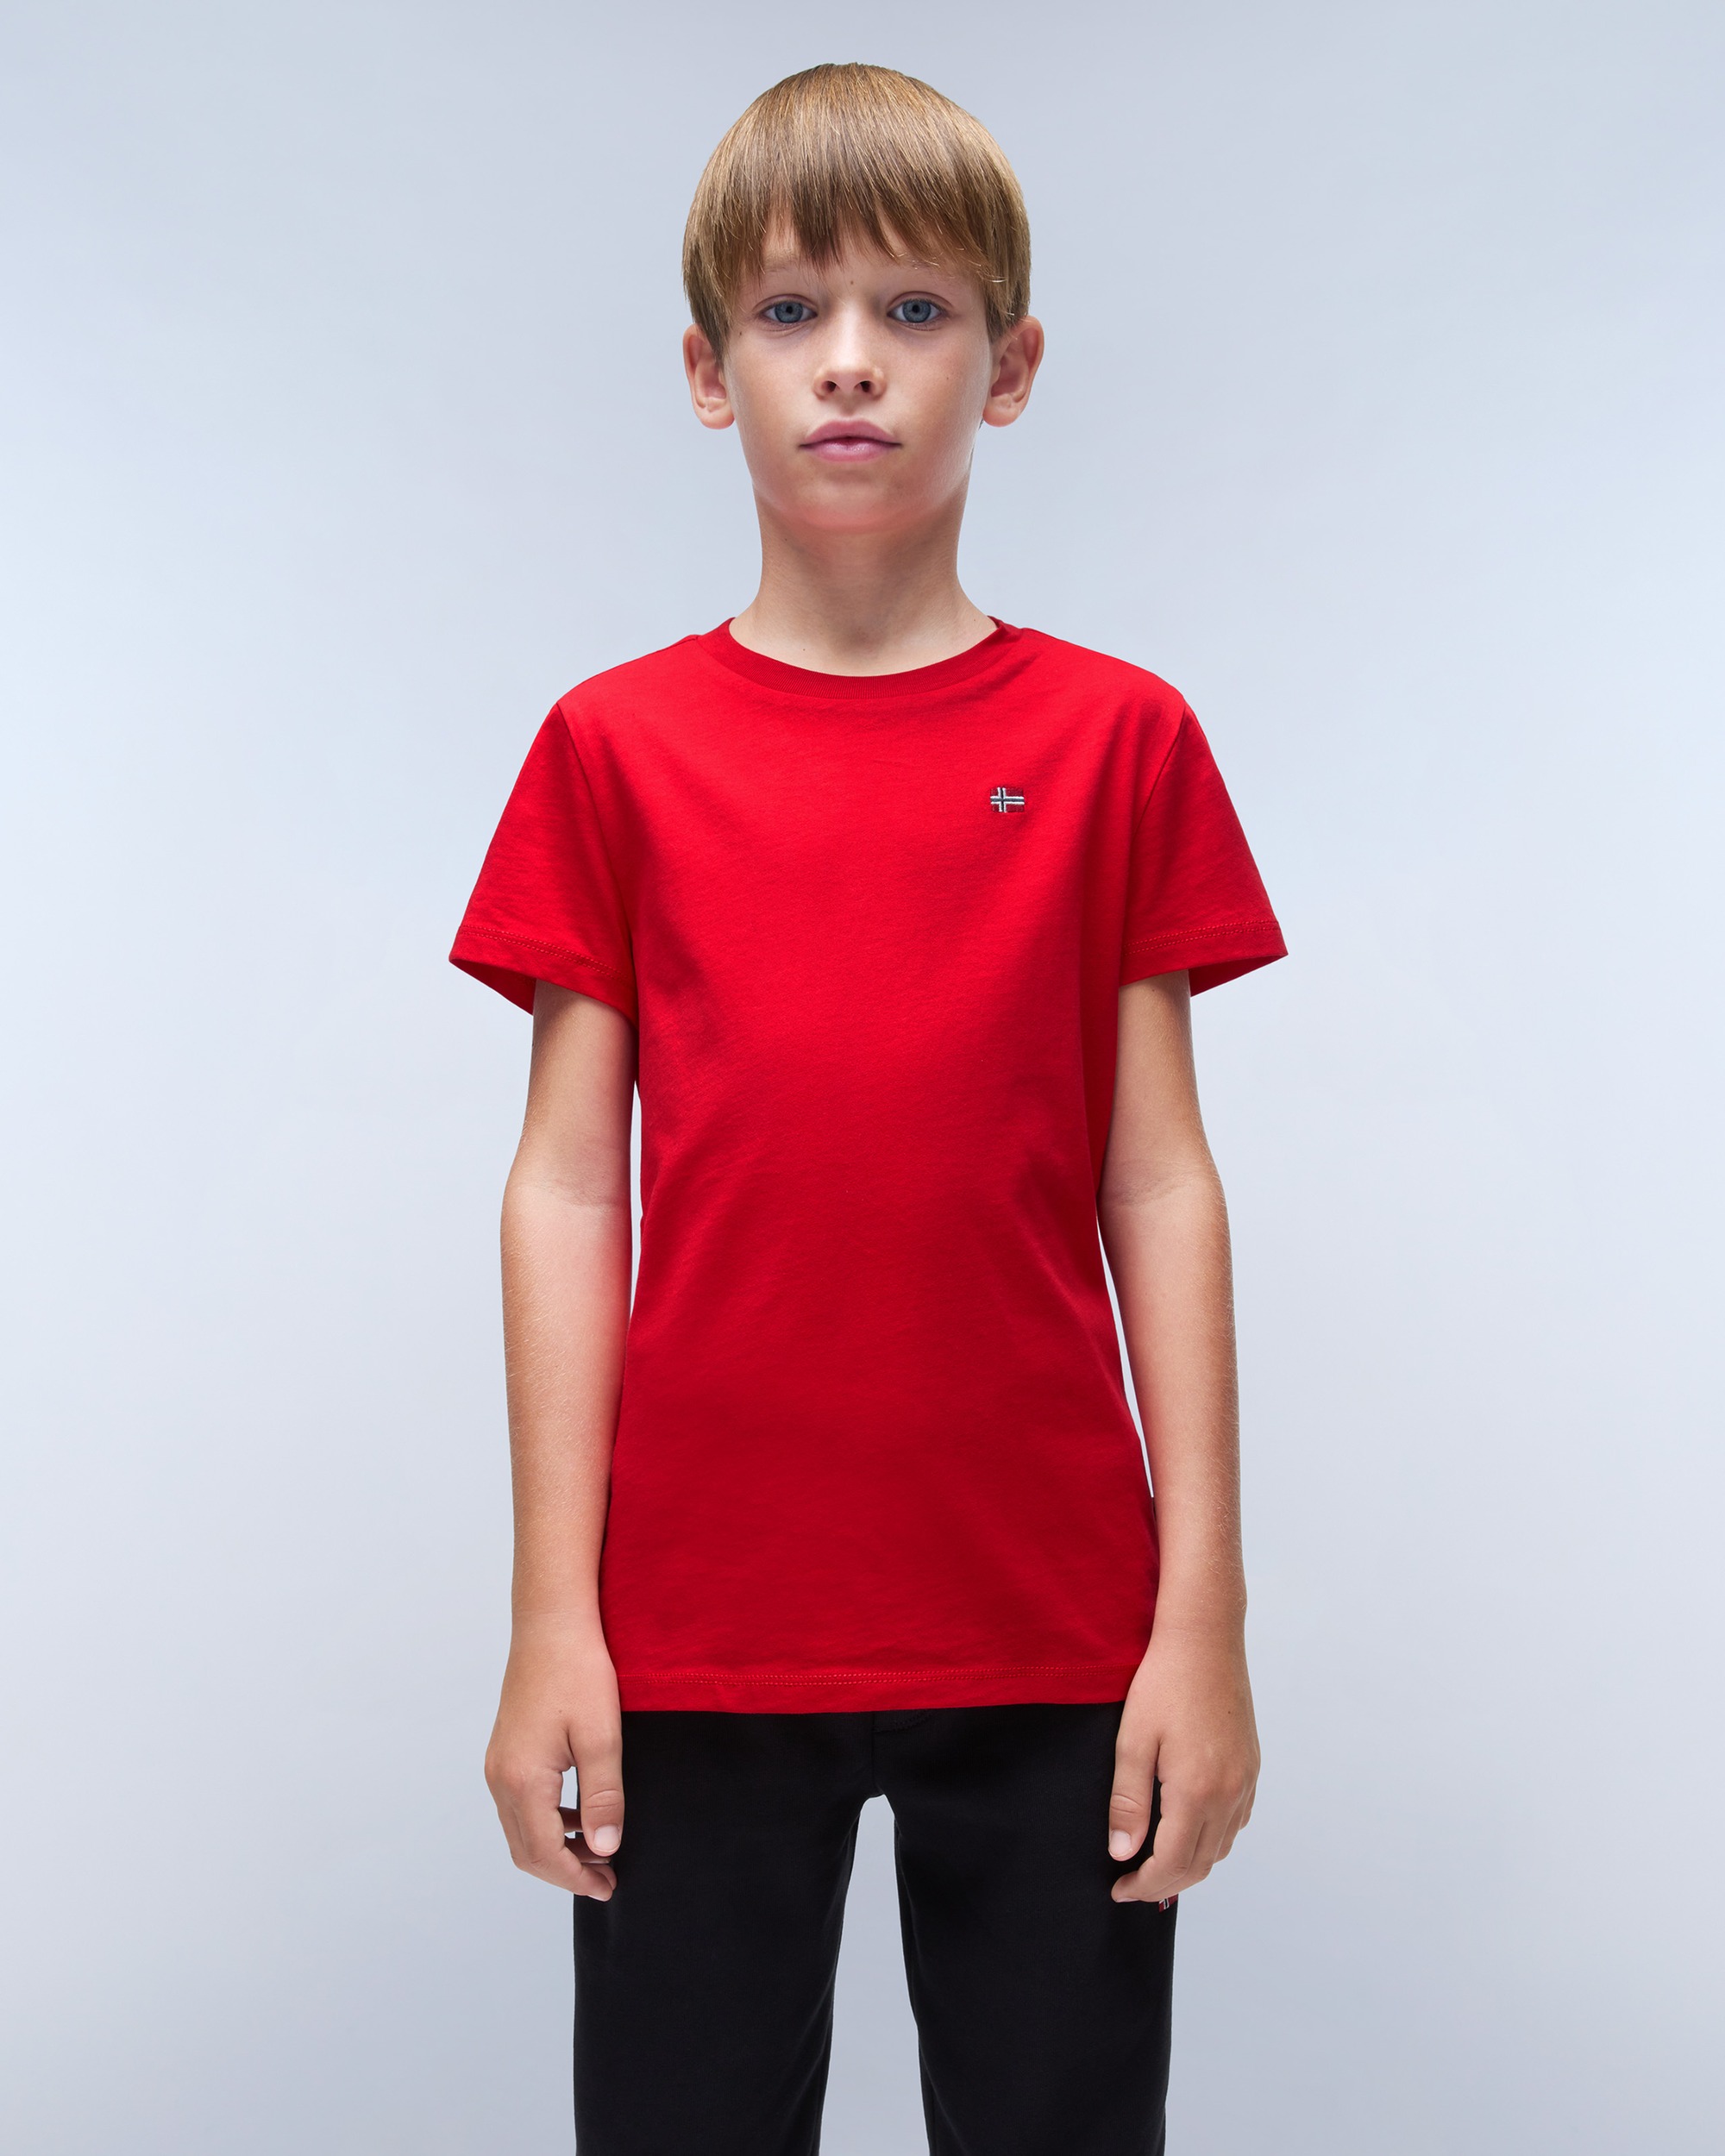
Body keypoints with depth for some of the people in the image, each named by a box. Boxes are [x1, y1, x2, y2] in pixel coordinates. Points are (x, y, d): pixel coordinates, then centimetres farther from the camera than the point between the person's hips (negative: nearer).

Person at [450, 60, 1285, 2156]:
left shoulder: (1117, 740, 2)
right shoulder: (617, 746, 2)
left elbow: (1158, 1185, 1)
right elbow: (568, 1184, 1)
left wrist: (1204, 1613, -2)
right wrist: (553, 1620, -2)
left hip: (1053, 1630, 1)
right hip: (699, 1627, 0)